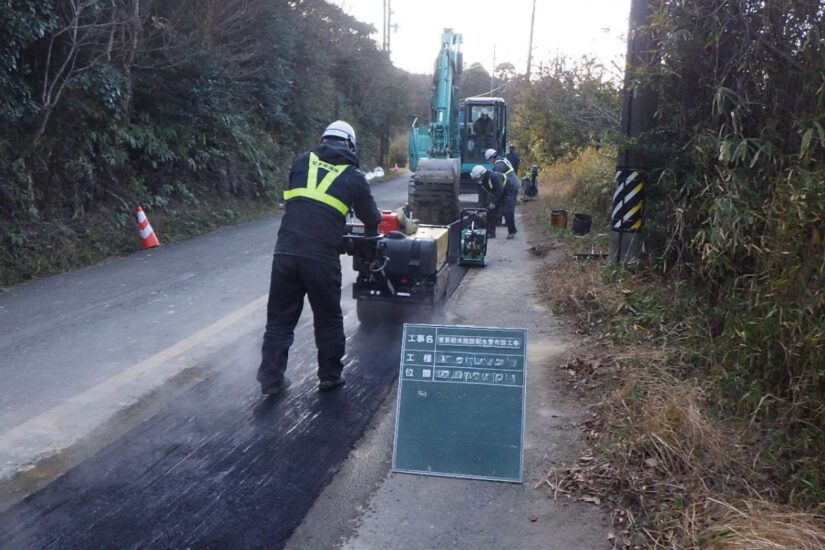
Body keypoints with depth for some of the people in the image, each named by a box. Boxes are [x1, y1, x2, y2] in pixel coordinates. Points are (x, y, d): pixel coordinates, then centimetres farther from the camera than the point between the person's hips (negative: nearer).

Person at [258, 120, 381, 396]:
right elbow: (371, 217, 20)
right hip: (321, 256, -2)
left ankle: (271, 378, 16)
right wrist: (370, 230, 43)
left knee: (279, 317, 13)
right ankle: (330, 376, 24)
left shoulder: (303, 160, 14)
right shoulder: (354, 176, 8)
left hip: (286, 251, 2)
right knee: (328, 319, 15)